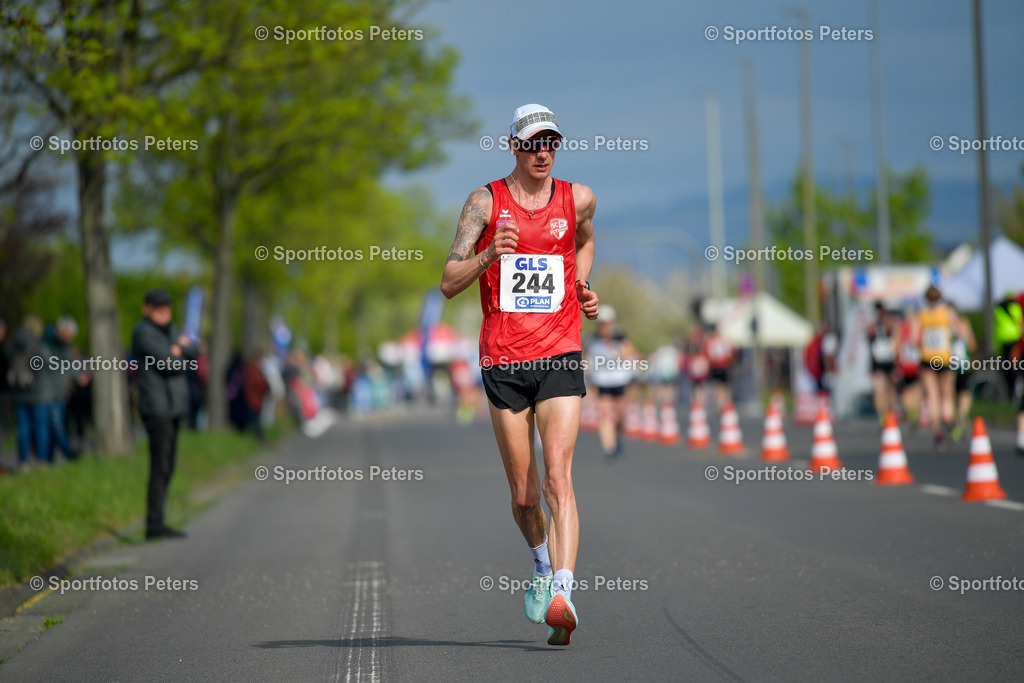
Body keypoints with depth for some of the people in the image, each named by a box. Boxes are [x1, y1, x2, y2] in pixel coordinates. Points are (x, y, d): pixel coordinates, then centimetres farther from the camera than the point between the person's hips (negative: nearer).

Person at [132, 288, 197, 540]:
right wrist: (178, 352, 2)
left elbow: (192, 355, 10)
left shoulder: (169, 329, 19)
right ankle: (154, 524, -13)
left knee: (166, 467, 9)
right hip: (157, 408, -9)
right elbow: (167, 363, -17)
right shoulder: (143, 332, -9)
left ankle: (156, 522, 12)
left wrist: (179, 347, -9)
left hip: (173, 408, 9)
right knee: (161, 467, -12)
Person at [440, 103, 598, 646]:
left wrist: (582, 290, 13)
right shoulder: (485, 202, 0)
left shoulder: (578, 198, 7)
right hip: (503, 361, 0)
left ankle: (561, 594, -27)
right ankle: (542, 563, 37)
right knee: (524, 495, 7)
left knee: (558, 477, -17)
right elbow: (449, 283, -6)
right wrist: (490, 255, -24)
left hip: (560, 356, 0)